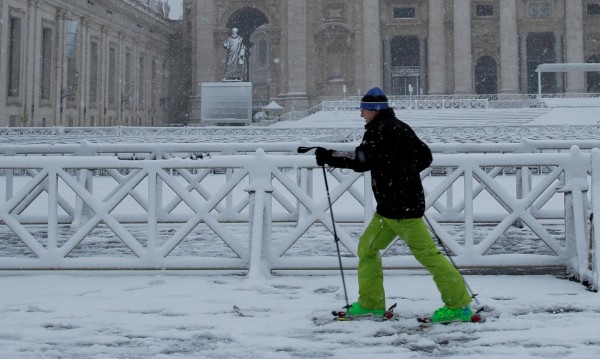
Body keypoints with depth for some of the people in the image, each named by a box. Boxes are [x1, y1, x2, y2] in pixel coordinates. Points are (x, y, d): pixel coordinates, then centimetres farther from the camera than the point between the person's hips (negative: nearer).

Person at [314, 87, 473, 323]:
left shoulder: (379, 131, -14)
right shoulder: (399, 128, 14)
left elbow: (362, 161, -21)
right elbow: (425, 156, 18)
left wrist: (329, 158, -12)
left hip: (400, 207, -10)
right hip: (390, 206, 10)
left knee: (426, 253, -6)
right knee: (367, 247, 13)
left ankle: (458, 305, 0)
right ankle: (371, 303, 19)